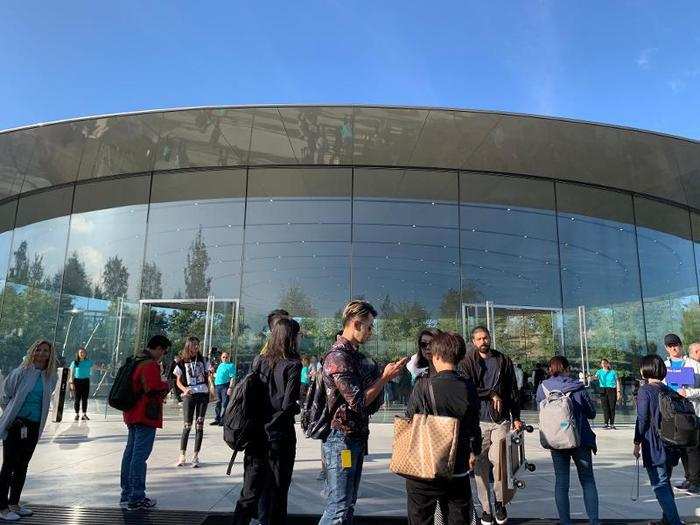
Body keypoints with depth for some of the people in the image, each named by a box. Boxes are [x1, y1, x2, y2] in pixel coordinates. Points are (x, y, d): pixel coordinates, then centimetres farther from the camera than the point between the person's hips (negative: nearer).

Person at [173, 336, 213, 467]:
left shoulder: (203, 360, 9)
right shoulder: (182, 362, 4)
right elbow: (178, 381, 6)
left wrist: (210, 374, -5)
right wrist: (184, 389, -11)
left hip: (202, 394, 2)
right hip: (189, 395, -1)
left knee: (199, 425, 2)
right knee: (187, 425, -2)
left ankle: (195, 456, 8)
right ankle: (182, 456, 7)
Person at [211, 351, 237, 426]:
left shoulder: (231, 365, -2)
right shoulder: (220, 365, 19)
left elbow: (232, 378, -10)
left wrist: (230, 387, -18)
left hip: (225, 386, -7)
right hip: (217, 385, 7)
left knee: (225, 404, -6)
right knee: (218, 403, 12)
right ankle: (217, 419, 20)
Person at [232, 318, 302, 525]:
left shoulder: (259, 361, 3)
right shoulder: (293, 365, -12)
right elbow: (288, 405, -16)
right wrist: (297, 407, 4)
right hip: (280, 435, -5)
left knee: (250, 490, 14)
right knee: (277, 492, 11)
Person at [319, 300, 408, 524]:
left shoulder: (354, 354, 13)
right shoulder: (338, 356, -17)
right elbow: (358, 402, -20)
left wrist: (384, 374, 3)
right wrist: (385, 377, -13)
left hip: (356, 437, 10)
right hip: (341, 438, -10)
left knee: (348, 504, 16)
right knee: (339, 506, -5)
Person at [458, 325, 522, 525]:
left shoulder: (503, 361, 11)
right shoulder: (467, 362, 4)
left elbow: (513, 391, 12)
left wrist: (516, 417, 7)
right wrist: (491, 394, -12)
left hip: (501, 419, 1)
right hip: (478, 420, -1)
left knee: (499, 459, -11)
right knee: (481, 465, 2)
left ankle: (499, 501, 14)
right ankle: (486, 508, 17)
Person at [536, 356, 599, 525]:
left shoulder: (543, 387, -4)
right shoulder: (578, 387, -6)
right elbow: (592, 413, 3)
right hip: (581, 440, -1)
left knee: (561, 482, 10)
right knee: (587, 480, 13)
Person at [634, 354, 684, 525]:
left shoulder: (645, 390, -12)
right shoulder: (668, 390, 7)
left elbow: (642, 419, -13)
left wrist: (637, 443, -6)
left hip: (654, 447, -7)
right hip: (670, 446, 7)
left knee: (660, 485, -3)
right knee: (665, 482, 19)